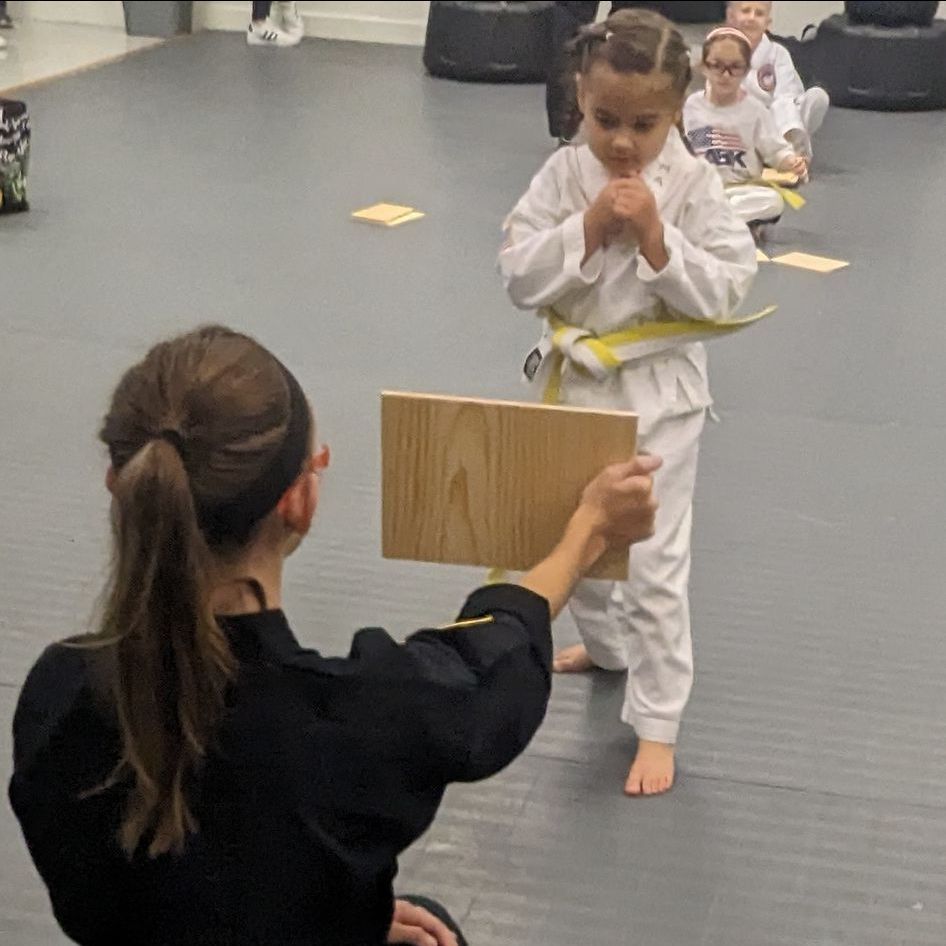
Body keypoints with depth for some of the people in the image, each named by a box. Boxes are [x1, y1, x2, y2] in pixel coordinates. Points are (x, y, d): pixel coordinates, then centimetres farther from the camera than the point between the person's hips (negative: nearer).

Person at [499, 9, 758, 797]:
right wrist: (590, 225, -21)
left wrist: (654, 237, -25)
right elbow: (520, 276, -9)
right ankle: (609, 645, 49)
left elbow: (722, 292, -13)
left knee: (653, 562, -2)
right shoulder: (563, 176, -5)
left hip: (657, 392, -4)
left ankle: (657, 725, 11)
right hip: (572, 381, 4)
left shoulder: (693, 185, -12)